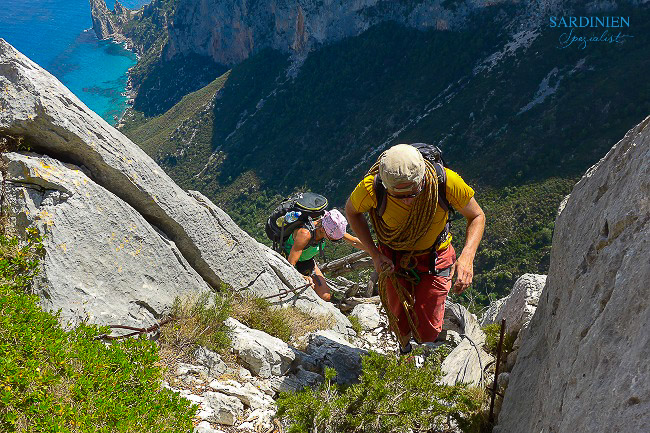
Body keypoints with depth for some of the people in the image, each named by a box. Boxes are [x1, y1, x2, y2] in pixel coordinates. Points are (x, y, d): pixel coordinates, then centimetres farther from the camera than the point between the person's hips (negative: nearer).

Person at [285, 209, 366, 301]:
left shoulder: (332, 229, -20)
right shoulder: (305, 234, -39)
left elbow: (354, 241, -7)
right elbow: (290, 264, -36)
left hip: (308, 262, 6)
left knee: (326, 297, -5)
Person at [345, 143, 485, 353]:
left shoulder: (447, 181, -34)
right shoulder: (371, 187, -32)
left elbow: (477, 216, -15)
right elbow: (351, 211, -8)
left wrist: (467, 257, -32)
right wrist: (375, 254, -16)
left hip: (435, 258, 0)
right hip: (393, 258, 0)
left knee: (427, 333, 5)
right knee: (401, 326, 15)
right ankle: (404, 350, 53)